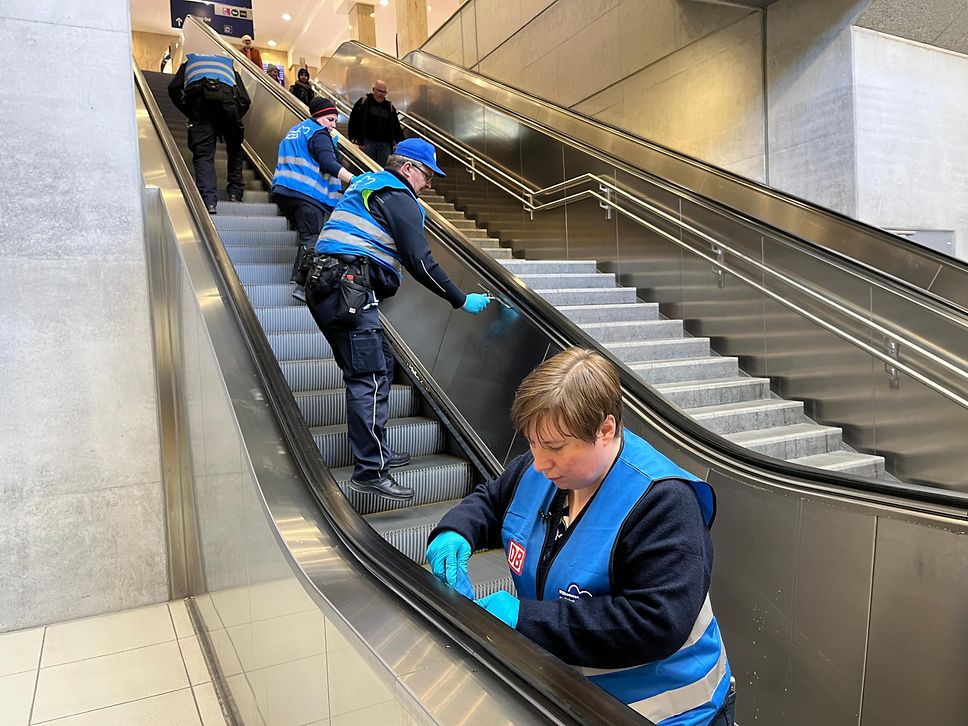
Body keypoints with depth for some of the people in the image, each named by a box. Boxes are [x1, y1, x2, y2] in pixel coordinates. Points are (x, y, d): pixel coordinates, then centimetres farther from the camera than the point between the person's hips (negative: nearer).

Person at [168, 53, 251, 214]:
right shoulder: (229, 63, 37)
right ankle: (235, 193, 18)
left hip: (198, 97, 0)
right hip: (227, 97, 0)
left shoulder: (190, 61, 37)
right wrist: (235, 121, 24)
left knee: (203, 153, -1)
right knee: (234, 149, 20)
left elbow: (174, 88, 15)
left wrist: (189, 113, 21)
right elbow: (245, 99, 18)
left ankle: (209, 200, -16)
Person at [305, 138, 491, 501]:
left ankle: (377, 451, 21)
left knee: (381, 364, 15)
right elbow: (419, 262, -11)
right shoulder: (398, 197, -5)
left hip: (326, 285, 10)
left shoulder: (366, 183, 26)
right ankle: (370, 471, -9)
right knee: (369, 378, -11)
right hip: (349, 290, -10)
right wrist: (461, 300, -4)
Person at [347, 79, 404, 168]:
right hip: (367, 142, -3)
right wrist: (352, 137, -5)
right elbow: (353, 120, 5)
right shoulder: (363, 101, 8)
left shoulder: (390, 107, 17)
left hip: (385, 144, 3)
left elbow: (396, 127, 18)